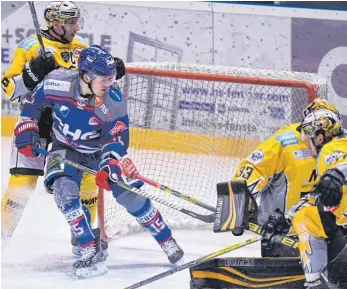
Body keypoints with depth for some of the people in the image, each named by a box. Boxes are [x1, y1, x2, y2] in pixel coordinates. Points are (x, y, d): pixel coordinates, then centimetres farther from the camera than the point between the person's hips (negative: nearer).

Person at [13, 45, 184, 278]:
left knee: (130, 195, -10)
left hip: (101, 149, 0)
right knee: (64, 189, -25)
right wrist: (26, 132, -12)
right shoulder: (58, 83, -26)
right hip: (66, 148, 0)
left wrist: (109, 167, -37)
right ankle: (91, 251, -18)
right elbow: (34, 103, -7)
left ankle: (167, 241, 10)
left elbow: (117, 137, -22)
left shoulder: (114, 99, -26)